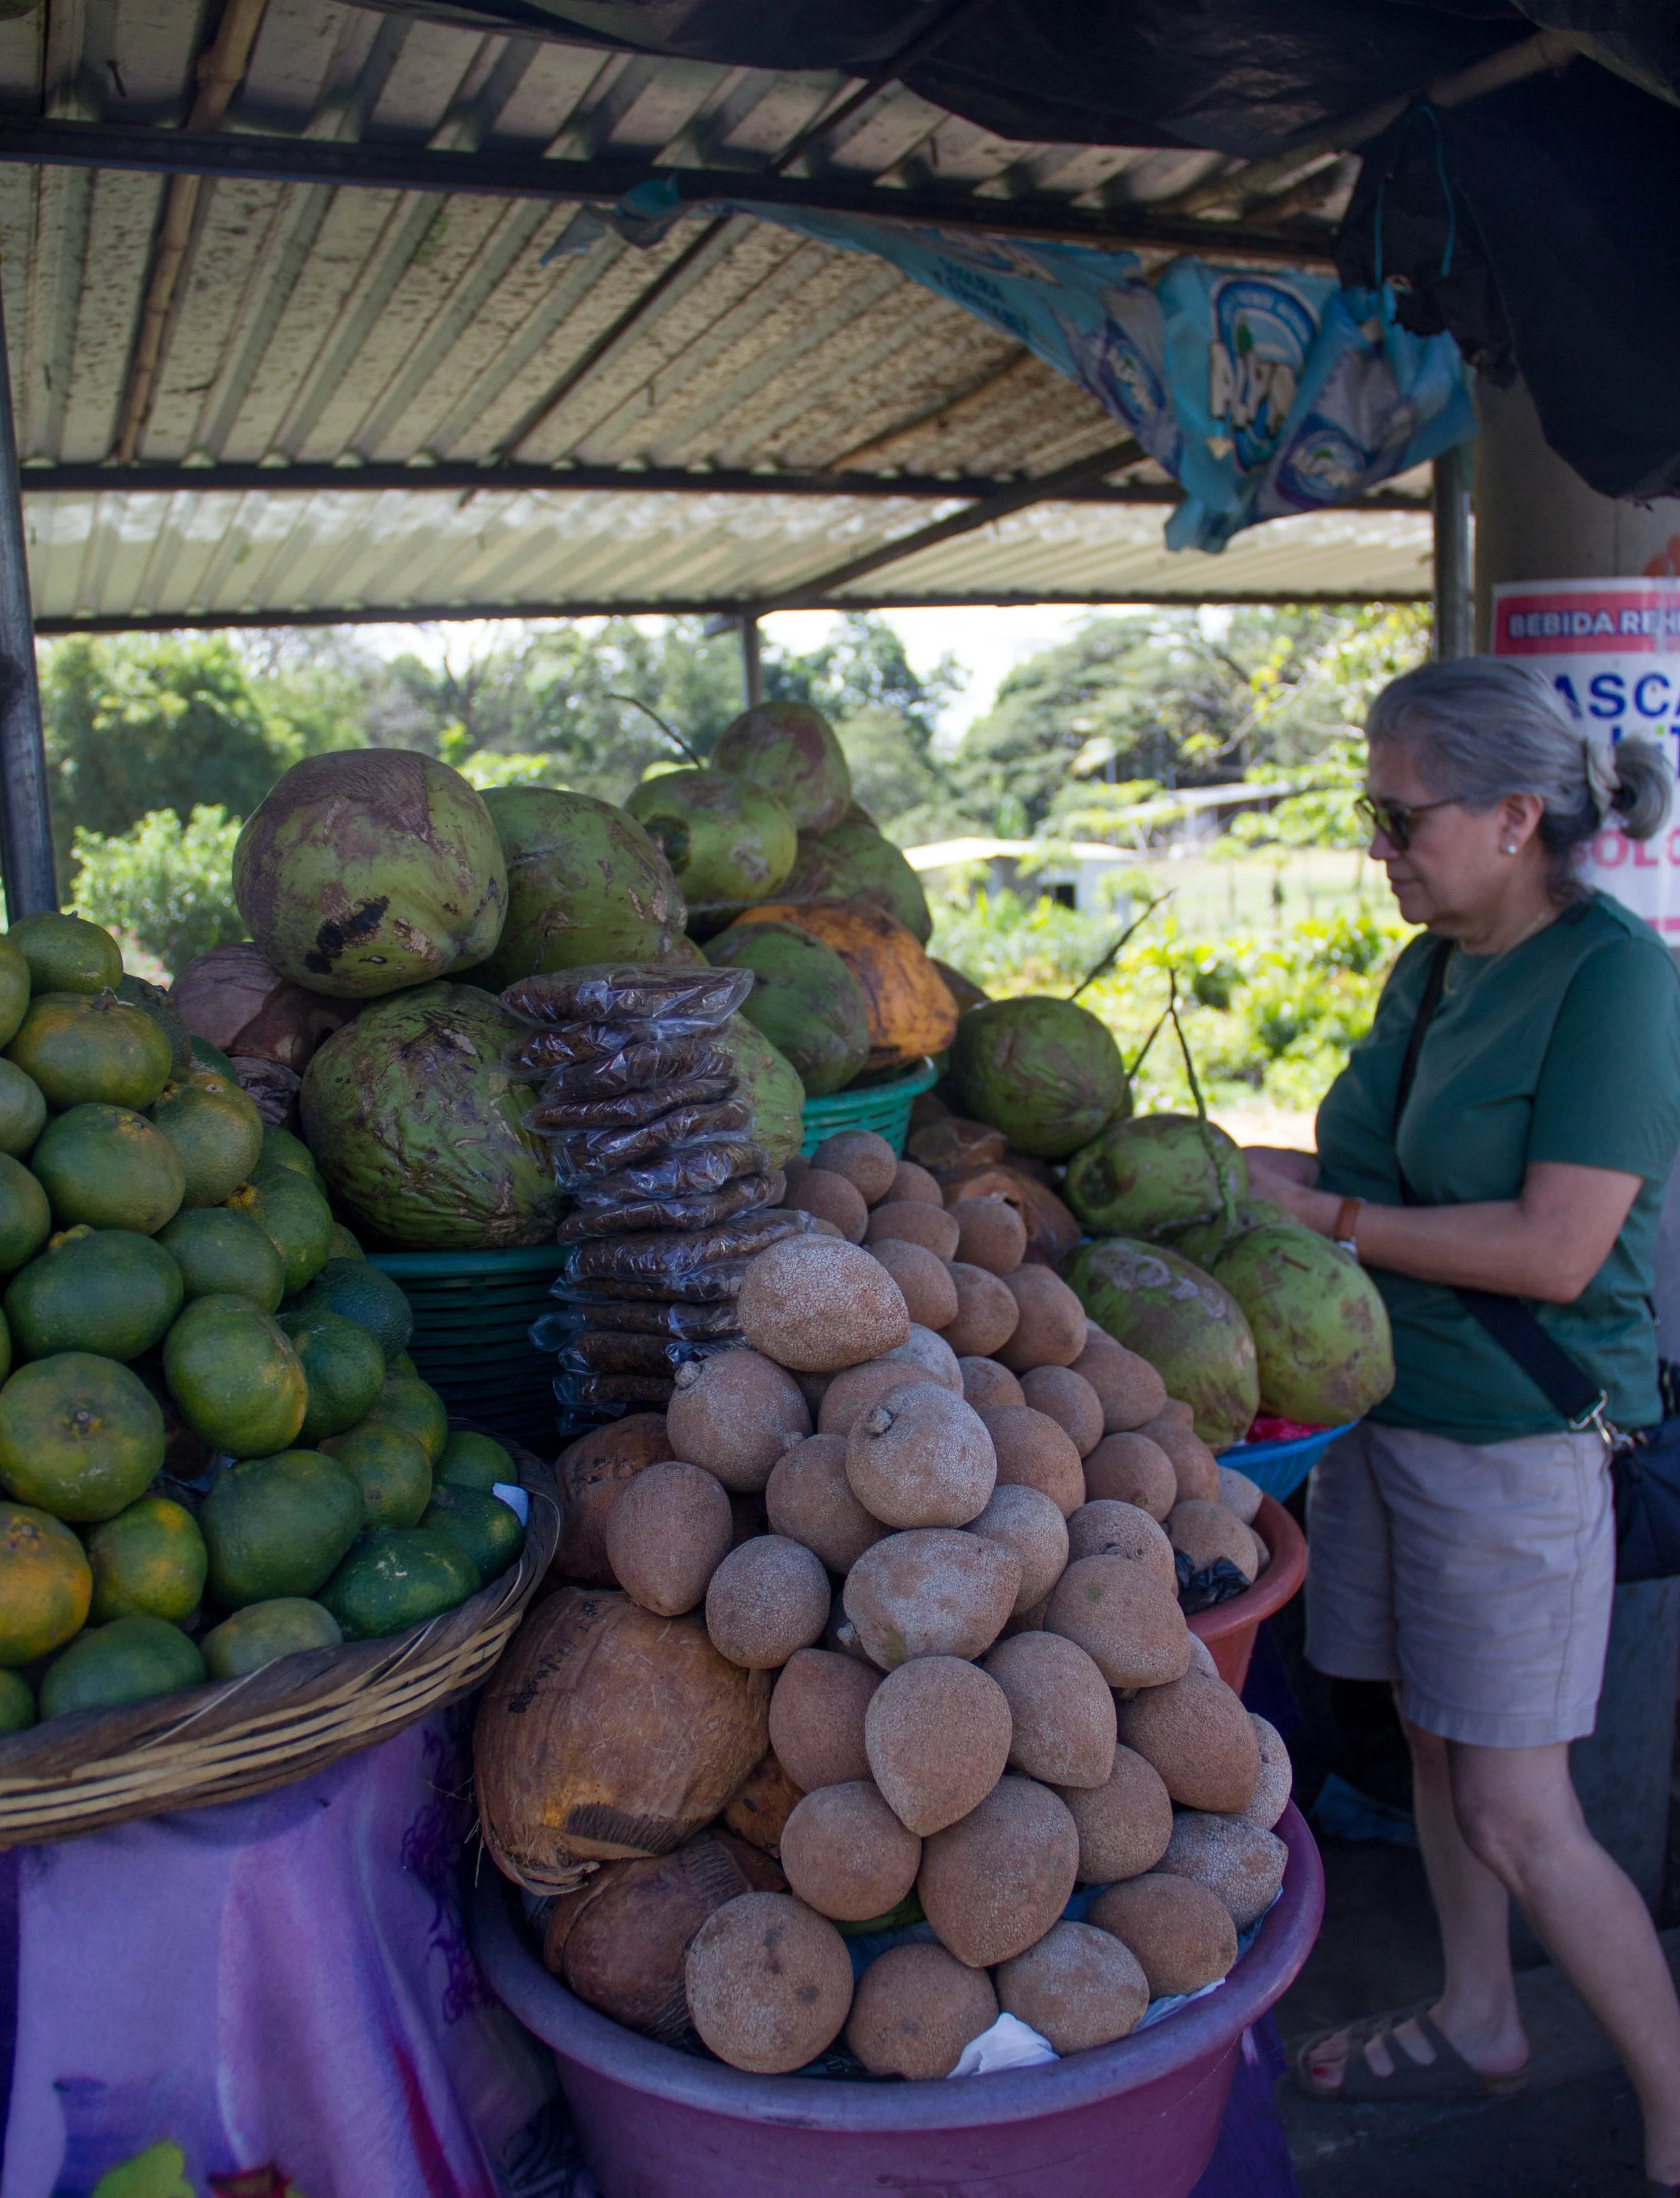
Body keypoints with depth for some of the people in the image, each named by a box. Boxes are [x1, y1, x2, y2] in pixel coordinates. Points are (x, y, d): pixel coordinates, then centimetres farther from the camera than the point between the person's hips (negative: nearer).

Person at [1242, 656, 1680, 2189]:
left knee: (1514, 1814, 1)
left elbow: (1553, 1250, -22)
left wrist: (1323, 1216, -17)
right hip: (1387, 1404, 8)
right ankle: (1478, 2026, 39)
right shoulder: (1432, 968, 7)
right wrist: (1249, 1165, 3)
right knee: (1433, 1744, 19)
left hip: (1515, 1435, -7)